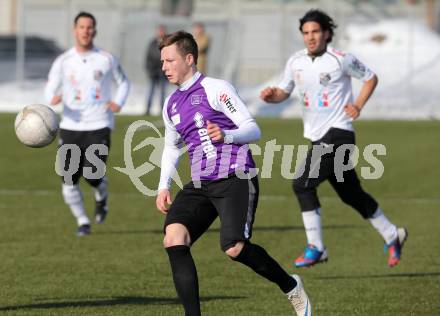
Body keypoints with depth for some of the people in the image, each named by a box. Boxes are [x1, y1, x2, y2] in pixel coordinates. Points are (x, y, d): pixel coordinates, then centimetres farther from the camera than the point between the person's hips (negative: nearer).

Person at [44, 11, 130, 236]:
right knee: (69, 180, -4)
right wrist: (53, 99, -20)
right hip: (71, 127, 2)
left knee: (93, 175, -16)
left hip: (99, 126, -2)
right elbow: (50, 89, 4)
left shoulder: (106, 59, 3)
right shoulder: (63, 61, 3)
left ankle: (102, 197, 20)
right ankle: (82, 221, 16)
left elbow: (123, 82, 18)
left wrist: (118, 103, -1)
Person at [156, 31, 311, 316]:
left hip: (235, 179, -7)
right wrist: (163, 186, 20)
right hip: (200, 185, 7)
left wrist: (225, 135, -27)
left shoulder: (214, 89, -4)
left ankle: (291, 287, 4)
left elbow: (253, 130, -7)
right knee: (174, 237, -19)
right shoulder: (171, 104, 18)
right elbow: (172, 147, 33)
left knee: (234, 247, -23)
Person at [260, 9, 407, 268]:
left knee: (303, 184, -17)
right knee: (352, 194, 14)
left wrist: (358, 105, -7)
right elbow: (285, 91, 14)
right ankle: (392, 236, 30)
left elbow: (371, 78, 4)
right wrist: (272, 95, -8)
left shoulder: (341, 60, -10)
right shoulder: (296, 62, 5)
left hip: (338, 133, -7)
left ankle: (316, 248, -10)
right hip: (318, 137, 7)